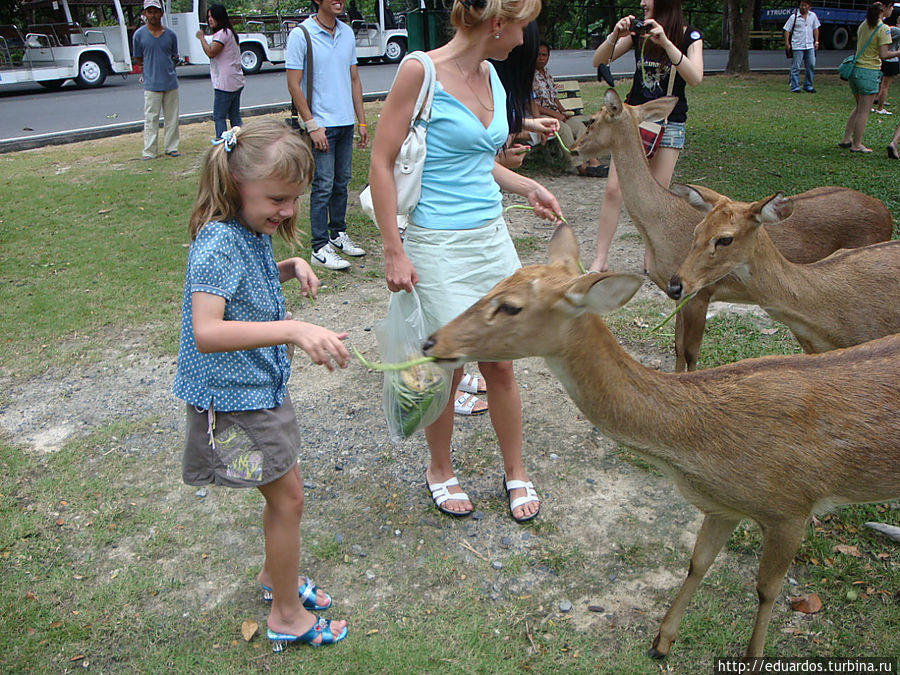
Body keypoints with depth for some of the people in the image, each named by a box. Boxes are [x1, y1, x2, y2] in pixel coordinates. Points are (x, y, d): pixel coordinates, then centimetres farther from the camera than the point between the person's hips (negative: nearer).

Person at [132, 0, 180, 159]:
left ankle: (171, 147, 19)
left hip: (171, 82, 3)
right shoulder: (139, 35, -2)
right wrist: (148, 72, 7)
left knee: (172, 117, 8)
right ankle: (150, 151, 2)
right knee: (151, 118, -2)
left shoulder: (170, 34, 4)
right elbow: (138, 60, 8)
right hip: (151, 84, -3)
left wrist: (166, 70, 12)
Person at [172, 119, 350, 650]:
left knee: (283, 492, 22)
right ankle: (287, 615, 21)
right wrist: (294, 331, -47)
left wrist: (291, 268, 2)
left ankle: (275, 574, 47)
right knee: (288, 496, 2)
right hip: (233, 396, -9)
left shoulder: (253, 232, 2)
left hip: (262, 384, 9)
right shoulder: (219, 243, -27)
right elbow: (206, 332, -38)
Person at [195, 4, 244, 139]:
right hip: (236, 82, 10)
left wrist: (201, 37, -11)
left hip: (225, 84, -10)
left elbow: (210, 52, -22)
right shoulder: (230, 32, 19)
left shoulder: (222, 33, -13)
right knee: (234, 115, 12)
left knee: (219, 116, -7)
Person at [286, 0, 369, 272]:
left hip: (346, 123, 6)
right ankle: (319, 248, 0)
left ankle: (338, 234, 26)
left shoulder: (347, 33, 11)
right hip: (321, 125, -6)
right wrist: (312, 126, -14)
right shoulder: (301, 35, -8)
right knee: (323, 185, -6)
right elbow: (293, 85, -9)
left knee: (341, 182, 12)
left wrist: (361, 121, 13)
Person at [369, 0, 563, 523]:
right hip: (438, 246, -6)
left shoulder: (492, 77, 9)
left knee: (501, 363, 11)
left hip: (492, 237, 6)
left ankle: (516, 472, 30)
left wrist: (527, 187, 18)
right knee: (447, 365, 6)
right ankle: (440, 470, 32)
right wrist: (393, 252, -14)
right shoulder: (421, 72, -12)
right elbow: (382, 163, -12)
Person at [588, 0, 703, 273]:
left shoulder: (689, 36, -5)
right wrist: (615, 35, -19)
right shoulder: (639, 32, 4)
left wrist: (666, 42, -29)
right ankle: (600, 260, 0)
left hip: (669, 124, -2)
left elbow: (695, 78, -21)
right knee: (613, 189, -6)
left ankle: (650, 261, 15)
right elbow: (598, 60, 0)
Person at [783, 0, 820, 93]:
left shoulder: (813, 16, 9)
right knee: (796, 67, -3)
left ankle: (808, 86, 15)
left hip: (810, 46, 5)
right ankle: (795, 87, 4)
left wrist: (816, 41, 13)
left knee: (811, 66, 5)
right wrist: (787, 44, -10)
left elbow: (815, 29, 18)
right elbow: (787, 30, -4)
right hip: (797, 46, -4)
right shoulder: (794, 17, -4)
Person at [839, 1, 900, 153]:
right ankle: (856, 145, 7)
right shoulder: (883, 29, -14)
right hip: (869, 73, -8)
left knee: (859, 108, 20)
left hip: (855, 70, 8)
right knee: (863, 111, 1)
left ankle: (846, 139, 22)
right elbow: (883, 55, -18)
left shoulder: (863, 25, 9)